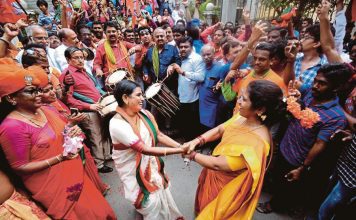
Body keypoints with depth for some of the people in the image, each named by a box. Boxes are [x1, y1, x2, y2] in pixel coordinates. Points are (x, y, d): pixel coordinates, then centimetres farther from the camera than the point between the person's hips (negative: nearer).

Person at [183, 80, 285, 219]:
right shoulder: (243, 117, -13)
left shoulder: (256, 143, -38)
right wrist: (197, 141, -16)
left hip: (225, 187, -7)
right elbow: (219, 130, -1)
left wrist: (192, 155, -19)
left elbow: (218, 164, -33)